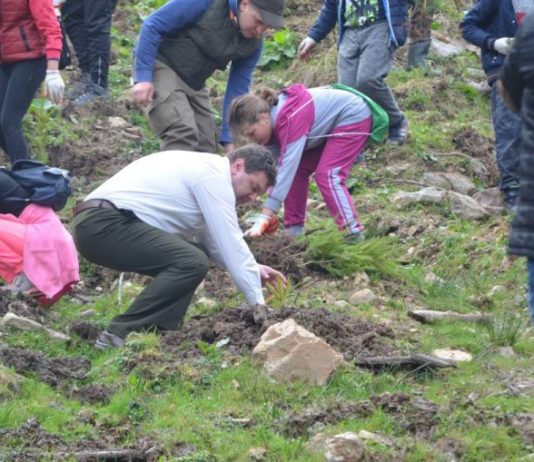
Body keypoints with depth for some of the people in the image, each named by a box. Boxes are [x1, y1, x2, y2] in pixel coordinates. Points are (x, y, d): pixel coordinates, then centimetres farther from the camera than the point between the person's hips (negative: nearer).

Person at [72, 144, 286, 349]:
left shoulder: (201, 168, 22)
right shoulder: (214, 175, -8)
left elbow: (214, 241, 31)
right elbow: (231, 243, -11)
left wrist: (253, 269, 20)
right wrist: (259, 304, -7)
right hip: (104, 225, -11)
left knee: (195, 253, 16)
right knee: (192, 262, -21)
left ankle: (156, 332, 4)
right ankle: (120, 335, -17)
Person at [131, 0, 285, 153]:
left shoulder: (254, 43, -6)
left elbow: (237, 90, 0)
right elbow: (153, 26, -20)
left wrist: (230, 141, -4)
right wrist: (142, 77, -25)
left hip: (194, 84, 7)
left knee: (205, 151, 3)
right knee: (183, 135, -26)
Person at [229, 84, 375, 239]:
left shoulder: (290, 119, -36)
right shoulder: (272, 122, -7)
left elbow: (286, 167, -40)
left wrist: (264, 217, -43)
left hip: (354, 116, -10)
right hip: (329, 125, 10)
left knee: (327, 175, -21)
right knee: (298, 170, 3)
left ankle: (354, 234, -24)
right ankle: (294, 231, 8)